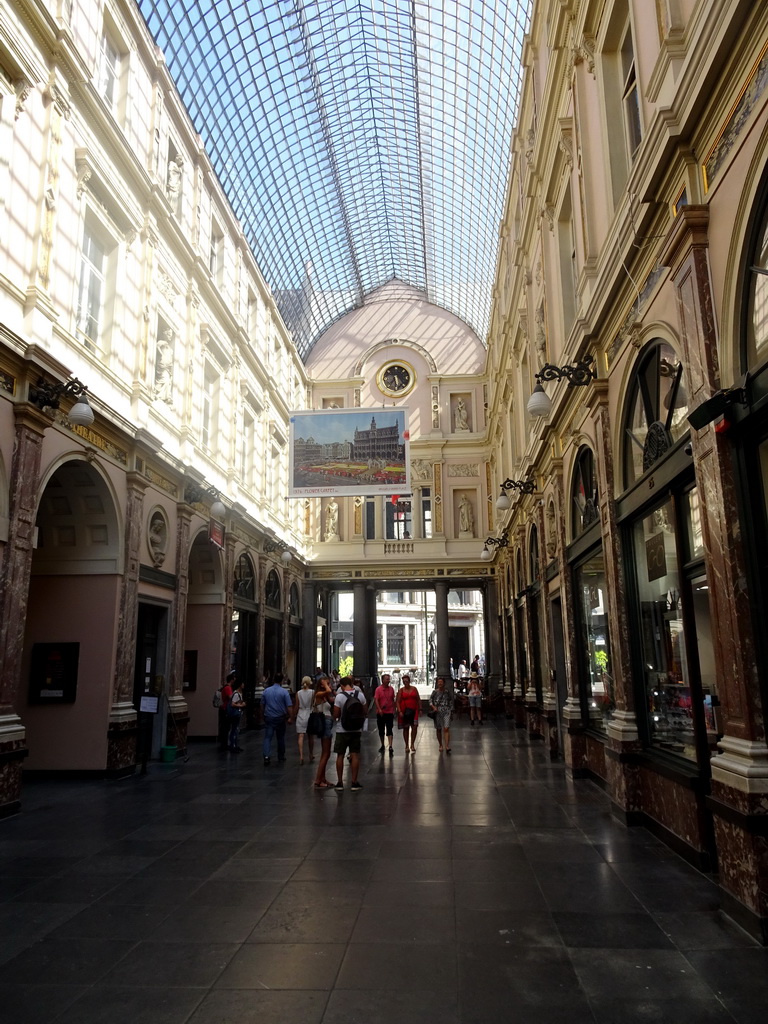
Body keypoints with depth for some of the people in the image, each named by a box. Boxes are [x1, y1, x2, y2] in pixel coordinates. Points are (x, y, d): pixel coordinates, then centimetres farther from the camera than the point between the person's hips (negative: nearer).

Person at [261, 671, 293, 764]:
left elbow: (262, 705, 11)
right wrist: (290, 717, -5)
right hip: (280, 718, -1)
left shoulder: (266, 691, 1)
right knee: (281, 738, 14)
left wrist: (264, 714, 26)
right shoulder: (284, 692, -9)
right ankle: (281, 756, 26)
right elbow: (289, 706, -13)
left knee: (267, 737, 0)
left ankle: (266, 756, -18)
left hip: (268, 717, 1)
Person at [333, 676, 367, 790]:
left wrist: (334, 703, 5)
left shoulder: (339, 696, -13)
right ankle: (354, 782, 9)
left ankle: (339, 782, 13)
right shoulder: (360, 695, -3)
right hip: (356, 729, 2)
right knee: (355, 755, 7)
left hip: (342, 730, -2)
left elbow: (335, 715, -12)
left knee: (340, 755, 8)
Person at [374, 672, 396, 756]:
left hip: (389, 712, 1)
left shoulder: (391, 689, 5)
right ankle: (382, 745, 26)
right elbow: (376, 700, -13)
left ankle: (390, 747, -13)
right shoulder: (378, 689, -5)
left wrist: (393, 710, 11)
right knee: (381, 730, 11)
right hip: (380, 713, -1)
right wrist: (379, 709, -25)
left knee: (389, 730, -7)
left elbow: (393, 700, 13)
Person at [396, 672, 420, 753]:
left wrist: (420, 709, 4)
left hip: (414, 710, 1)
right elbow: (398, 702, -2)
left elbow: (418, 700, 11)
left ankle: (412, 744, 2)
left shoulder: (414, 689, 7)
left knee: (415, 726, -10)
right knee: (405, 728, 6)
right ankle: (407, 745, 16)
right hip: (404, 711, -1)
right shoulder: (401, 690, 1)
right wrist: (399, 711, -12)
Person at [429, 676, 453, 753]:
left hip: (446, 712, -1)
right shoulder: (435, 692, 3)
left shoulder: (447, 692, 4)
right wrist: (433, 707, -15)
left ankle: (447, 747, -18)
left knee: (446, 729, -13)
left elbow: (451, 701, 11)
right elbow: (430, 700, 3)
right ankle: (440, 745, 26)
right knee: (438, 729, 9)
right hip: (437, 712, 1)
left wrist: (451, 712, 10)